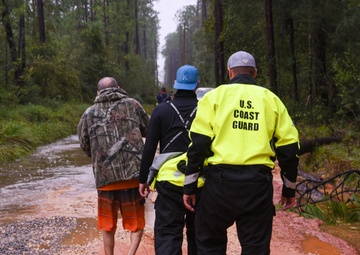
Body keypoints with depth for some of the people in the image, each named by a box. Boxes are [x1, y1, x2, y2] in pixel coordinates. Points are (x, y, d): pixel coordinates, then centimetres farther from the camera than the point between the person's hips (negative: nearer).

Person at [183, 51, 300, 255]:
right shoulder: (271, 99, 10)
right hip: (259, 183, 2)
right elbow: (288, 147, 9)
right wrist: (289, 188, 19)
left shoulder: (216, 95, 4)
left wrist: (190, 186, 3)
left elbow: (199, 143, -3)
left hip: (221, 179, -1)